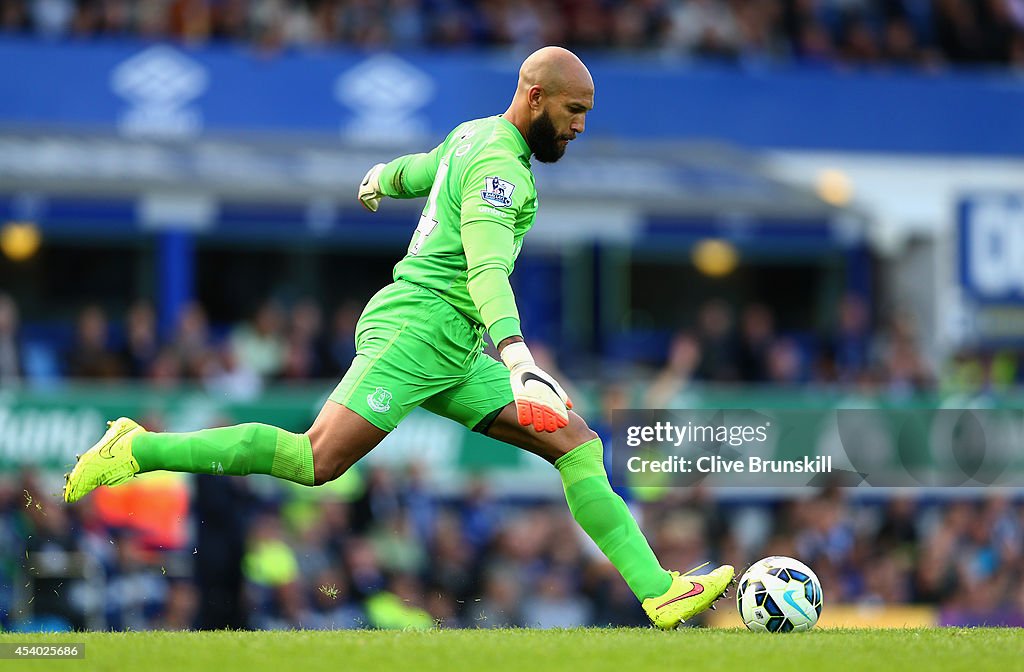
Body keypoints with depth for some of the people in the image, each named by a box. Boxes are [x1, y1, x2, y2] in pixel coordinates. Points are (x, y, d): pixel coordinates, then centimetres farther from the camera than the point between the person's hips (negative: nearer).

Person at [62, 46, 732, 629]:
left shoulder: (471, 136, 18)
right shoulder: (499, 165, -13)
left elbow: (418, 169, 40)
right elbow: (487, 271, -28)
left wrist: (383, 178, 64)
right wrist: (520, 362, -40)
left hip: (454, 359, 10)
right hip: (414, 330, -10)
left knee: (578, 443, 1)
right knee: (317, 460, -20)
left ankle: (659, 590, -5)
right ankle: (137, 450, -11)